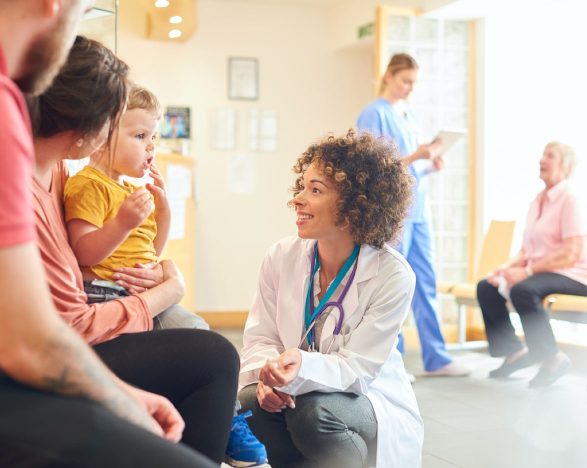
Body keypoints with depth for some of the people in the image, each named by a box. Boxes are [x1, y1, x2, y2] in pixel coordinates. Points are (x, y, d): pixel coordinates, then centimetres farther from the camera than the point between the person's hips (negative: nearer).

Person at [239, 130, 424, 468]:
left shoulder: (392, 275, -18)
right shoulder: (281, 258, -6)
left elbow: (357, 368, -20)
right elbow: (260, 337, -3)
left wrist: (303, 367, -41)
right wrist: (268, 372, -27)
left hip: (369, 401, -3)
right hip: (298, 391, 3)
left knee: (315, 410, -34)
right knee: (250, 401, -28)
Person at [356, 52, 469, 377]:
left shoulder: (409, 116, 18)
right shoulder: (374, 114, -6)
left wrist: (430, 165, 1)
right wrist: (415, 156, -21)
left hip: (417, 208, 8)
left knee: (426, 283, 8)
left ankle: (436, 359, 14)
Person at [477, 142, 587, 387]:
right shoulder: (537, 202, 14)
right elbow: (527, 250, 16)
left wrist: (527, 271, -24)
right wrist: (507, 266, -4)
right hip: (539, 272, 9)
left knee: (523, 290, -35)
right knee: (486, 287, -3)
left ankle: (553, 360, -20)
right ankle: (515, 351, 6)